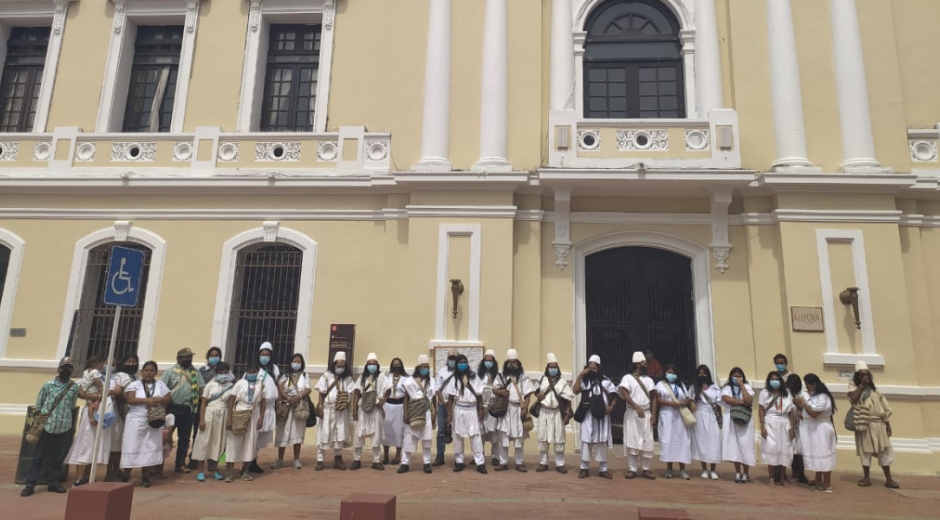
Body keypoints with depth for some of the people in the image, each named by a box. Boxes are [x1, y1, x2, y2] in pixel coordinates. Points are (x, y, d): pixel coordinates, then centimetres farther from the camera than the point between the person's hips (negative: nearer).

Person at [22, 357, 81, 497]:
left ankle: (54, 482, 20)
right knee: (39, 456, 1)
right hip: (46, 425, -1)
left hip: (64, 427, 2)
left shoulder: (74, 388, 5)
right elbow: (38, 406, 5)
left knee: (58, 457, 9)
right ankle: (30, 484, 7)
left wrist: (73, 423, 10)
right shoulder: (48, 385, 1)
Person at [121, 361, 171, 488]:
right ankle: (126, 476, 10)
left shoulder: (160, 385, 10)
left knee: (149, 448, 3)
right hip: (136, 421, -2)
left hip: (153, 422, 2)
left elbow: (168, 399, 4)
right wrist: (146, 400, -17)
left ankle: (145, 476, 11)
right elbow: (130, 400, -9)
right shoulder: (134, 384, 4)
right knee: (132, 447, -2)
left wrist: (158, 399, -15)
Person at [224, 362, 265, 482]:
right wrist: (229, 418, -10)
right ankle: (230, 471, 7)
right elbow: (231, 400, -3)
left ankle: (246, 471, 16)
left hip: (253, 416, 2)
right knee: (234, 442, 0)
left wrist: (261, 417, -2)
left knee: (250, 443, 6)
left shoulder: (261, 384, 4)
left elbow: (263, 402, 6)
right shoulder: (240, 383, -2)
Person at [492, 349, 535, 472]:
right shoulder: (502, 377, 6)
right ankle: (503, 463, 12)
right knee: (503, 437, 3)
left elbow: (527, 395, -2)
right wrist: (500, 391, -14)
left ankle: (519, 463, 14)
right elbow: (493, 389, 8)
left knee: (519, 438, 4)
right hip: (505, 410, 2)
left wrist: (525, 409, -12)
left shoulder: (523, 378, 1)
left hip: (518, 409, -1)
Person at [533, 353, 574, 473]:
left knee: (559, 439, 1)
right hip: (544, 412, 2)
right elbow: (536, 391, 19)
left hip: (557, 413, -2)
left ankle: (559, 464, 10)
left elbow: (568, 399, -3)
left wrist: (567, 415, -9)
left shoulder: (562, 382, -2)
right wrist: (538, 396, -5)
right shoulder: (542, 379, 4)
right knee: (542, 438, 5)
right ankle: (543, 463, 14)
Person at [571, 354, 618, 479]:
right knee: (586, 440, 1)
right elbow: (575, 391, -12)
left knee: (602, 441, 6)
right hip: (587, 415, 0)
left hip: (601, 415, 0)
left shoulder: (604, 380, 2)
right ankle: (584, 468, 9)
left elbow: (614, 394, 5)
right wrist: (579, 376, -14)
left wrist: (611, 406, -11)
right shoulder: (584, 380, 2)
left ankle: (603, 469, 14)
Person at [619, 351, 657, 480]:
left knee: (647, 442, 3)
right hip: (632, 413, -4)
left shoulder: (648, 379, 13)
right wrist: (637, 407, -22)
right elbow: (624, 394, -14)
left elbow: (653, 397, 10)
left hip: (646, 414, 4)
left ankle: (646, 470, 12)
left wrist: (653, 414, -1)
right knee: (632, 441, -3)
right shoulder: (628, 378, -2)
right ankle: (633, 469, 5)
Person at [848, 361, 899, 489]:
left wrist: (888, 424, 7)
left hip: (878, 423, 2)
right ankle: (866, 477, 14)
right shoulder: (853, 387, 3)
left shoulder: (874, 390, 10)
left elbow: (884, 408, 11)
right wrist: (861, 385, -13)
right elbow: (853, 398, -19)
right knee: (865, 451, 3)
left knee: (884, 451, 3)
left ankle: (888, 479, 10)